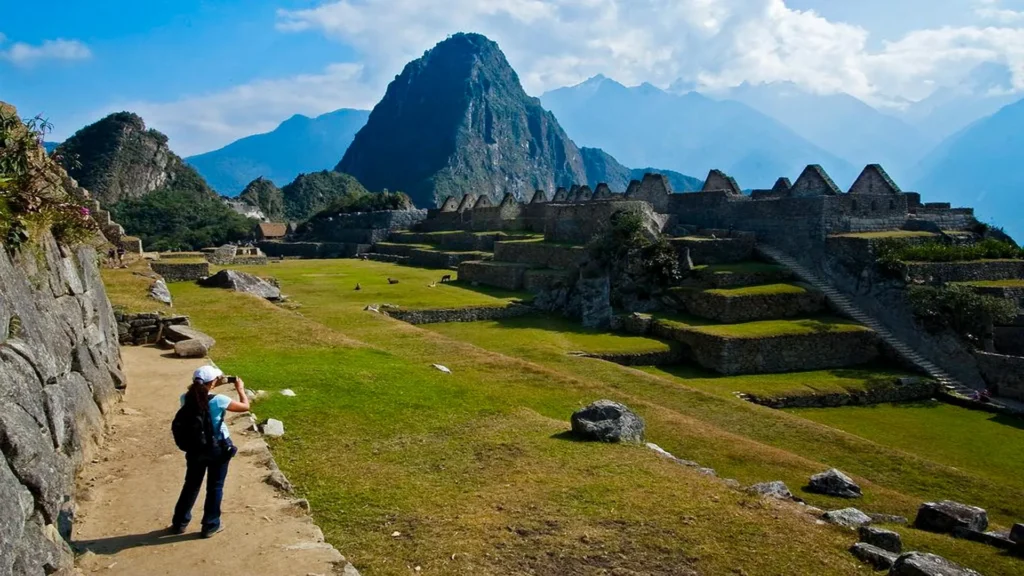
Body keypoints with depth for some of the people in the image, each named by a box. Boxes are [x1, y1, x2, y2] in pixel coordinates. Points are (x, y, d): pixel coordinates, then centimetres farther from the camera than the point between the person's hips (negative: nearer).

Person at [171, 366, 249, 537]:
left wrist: (215, 385, 13)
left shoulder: (186, 399, -10)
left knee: (191, 485, 21)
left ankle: (179, 523, 32)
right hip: (217, 448, -4)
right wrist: (240, 389, 6)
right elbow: (245, 406, -9)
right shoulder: (218, 400, -22)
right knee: (215, 487, 12)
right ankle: (210, 526, 20)